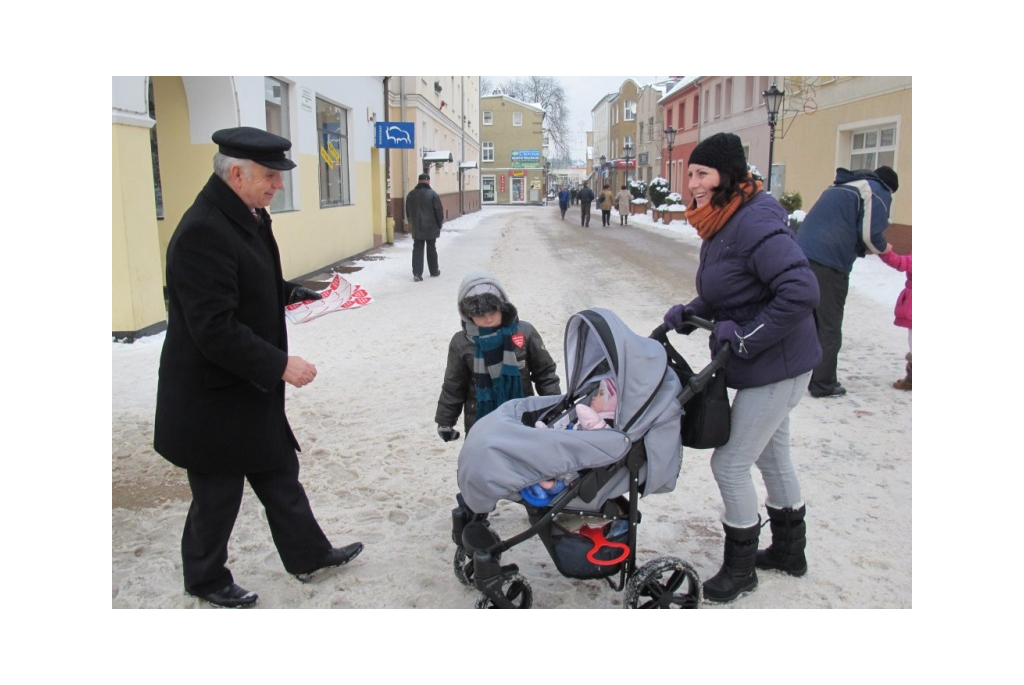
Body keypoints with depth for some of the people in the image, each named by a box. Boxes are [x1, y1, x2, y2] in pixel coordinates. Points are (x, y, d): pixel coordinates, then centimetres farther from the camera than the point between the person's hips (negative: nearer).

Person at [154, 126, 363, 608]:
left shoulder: (247, 217, 4)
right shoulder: (203, 231, -26)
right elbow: (215, 329, -29)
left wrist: (305, 296, 4)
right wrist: (280, 365, -25)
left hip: (252, 389, 9)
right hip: (212, 401, -9)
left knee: (281, 474, 21)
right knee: (218, 495, 11)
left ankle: (308, 555, 39)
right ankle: (206, 580, 35)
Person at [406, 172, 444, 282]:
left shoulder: (411, 194, 4)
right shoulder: (432, 194, -10)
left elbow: (407, 211, 11)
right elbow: (439, 211, -8)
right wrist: (439, 224, 4)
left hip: (417, 228, 2)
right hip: (431, 227, -2)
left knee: (417, 250, 2)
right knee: (431, 249, 10)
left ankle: (417, 273, -7)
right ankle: (434, 271, 22)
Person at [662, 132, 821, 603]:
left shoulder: (754, 223, -26)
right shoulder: (721, 224, 6)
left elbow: (801, 291, -33)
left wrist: (747, 338, -26)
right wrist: (690, 314, 2)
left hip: (776, 368, -10)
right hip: (766, 365, 10)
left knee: (730, 463, -1)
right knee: (772, 455, 23)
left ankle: (740, 567, 20)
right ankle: (789, 550, 43)